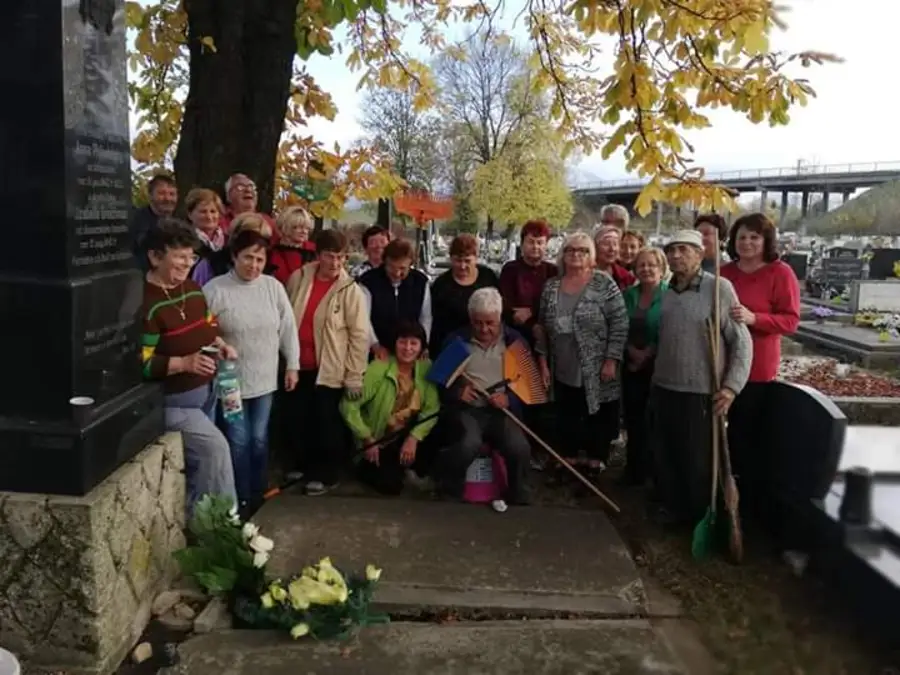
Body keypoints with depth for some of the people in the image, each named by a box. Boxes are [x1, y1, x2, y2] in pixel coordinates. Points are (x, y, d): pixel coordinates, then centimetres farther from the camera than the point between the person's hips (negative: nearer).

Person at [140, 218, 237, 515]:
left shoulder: (192, 288, 5)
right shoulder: (146, 304, -21)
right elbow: (139, 364, -23)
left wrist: (220, 344, 0)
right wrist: (184, 362, -32)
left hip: (205, 392, 9)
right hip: (171, 400, -8)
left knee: (199, 460, 17)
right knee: (215, 447, -19)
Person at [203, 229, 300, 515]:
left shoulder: (273, 286, -1)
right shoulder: (214, 289, -12)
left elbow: (288, 328, 5)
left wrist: (292, 365, 6)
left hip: (264, 379, 3)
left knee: (259, 439, 15)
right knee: (238, 441, 5)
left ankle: (259, 495, 32)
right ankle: (242, 499, 22)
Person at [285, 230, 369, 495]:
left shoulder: (350, 290, -11)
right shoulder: (298, 278, 0)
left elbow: (359, 335, -10)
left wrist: (354, 376, -11)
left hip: (329, 369, -4)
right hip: (298, 366, 4)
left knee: (325, 424, 6)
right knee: (294, 420, 13)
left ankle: (325, 474, 24)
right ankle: (303, 466, 34)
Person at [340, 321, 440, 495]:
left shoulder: (426, 368, -9)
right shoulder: (378, 369, -21)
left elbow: (432, 409, -11)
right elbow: (348, 406, -20)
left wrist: (414, 437, -23)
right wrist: (368, 440, -17)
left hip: (407, 437, 4)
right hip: (378, 442, -4)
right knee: (391, 484, -21)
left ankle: (408, 469, 8)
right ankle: (367, 468, 14)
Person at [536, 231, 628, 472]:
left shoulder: (604, 283, -7)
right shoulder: (551, 286, 6)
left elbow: (620, 324, -9)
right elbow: (543, 327, 10)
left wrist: (611, 360, -13)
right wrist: (543, 362, 7)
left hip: (596, 372, -4)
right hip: (563, 371, 4)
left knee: (598, 422, 6)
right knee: (566, 421, 13)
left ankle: (595, 468, 21)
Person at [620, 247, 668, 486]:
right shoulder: (628, 294, 9)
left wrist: (649, 353, -15)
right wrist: (632, 351, -7)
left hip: (659, 366, -5)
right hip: (631, 365, 5)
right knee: (633, 418, 10)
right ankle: (635, 468, 22)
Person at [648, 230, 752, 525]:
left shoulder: (719, 287, -11)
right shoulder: (666, 291, 8)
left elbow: (741, 341, -12)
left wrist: (732, 386, -18)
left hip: (700, 393, -6)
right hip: (662, 388, 6)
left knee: (697, 462, 7)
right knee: (663, 455, 15)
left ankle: (701, 517, 28)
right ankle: (672, 507, 36)